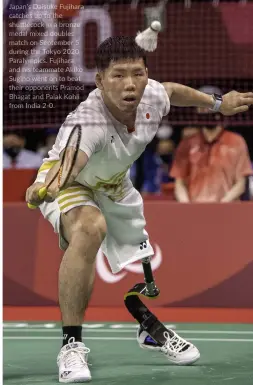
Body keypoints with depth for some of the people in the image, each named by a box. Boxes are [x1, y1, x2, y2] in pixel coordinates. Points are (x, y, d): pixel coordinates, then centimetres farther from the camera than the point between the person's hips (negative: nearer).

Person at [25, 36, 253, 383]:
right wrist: (46, 187, -84)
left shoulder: (151, 96, -24)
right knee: (89, 228, -38)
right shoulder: (88, 123, -44)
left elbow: (173, 91, 3)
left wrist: (217, 103, 11)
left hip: (115, 186, 7)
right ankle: (71, 344, -28)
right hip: (68, 185, -6)